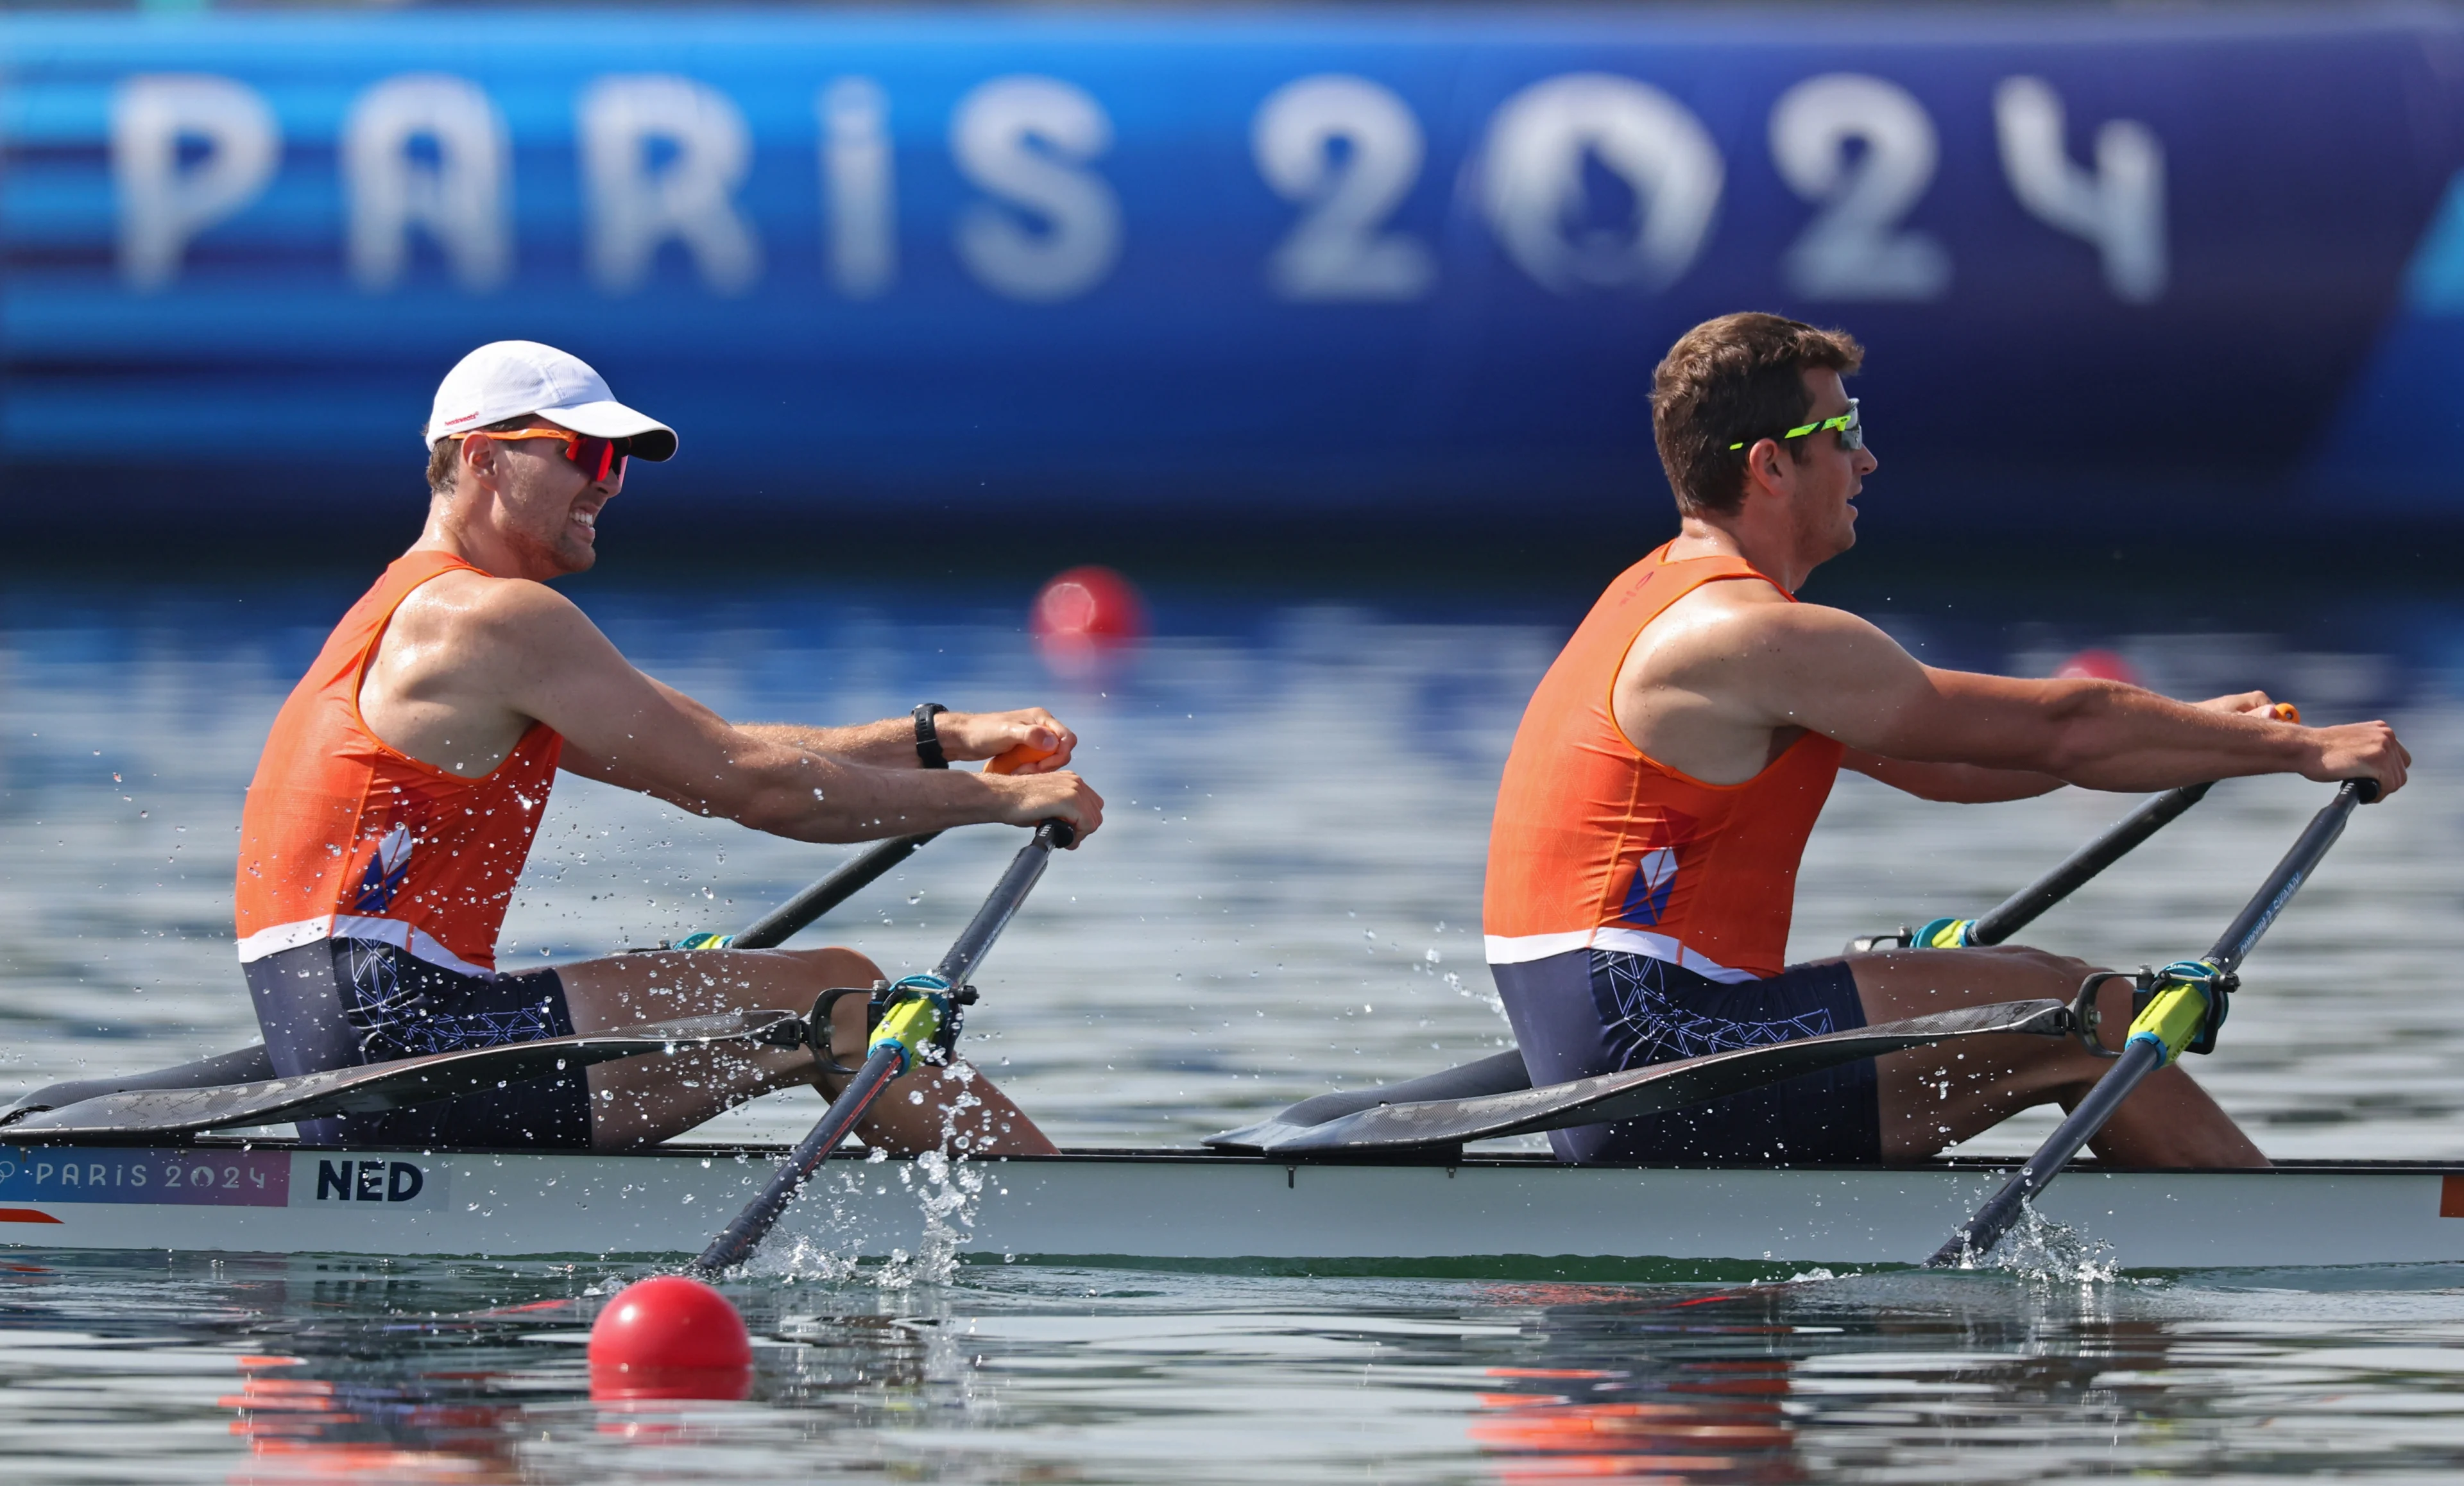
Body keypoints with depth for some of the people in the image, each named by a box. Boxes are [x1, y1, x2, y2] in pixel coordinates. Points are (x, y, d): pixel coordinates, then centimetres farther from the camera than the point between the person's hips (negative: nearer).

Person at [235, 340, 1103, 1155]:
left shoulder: (415, 615, 23)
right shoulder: (497, 619, -9)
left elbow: (712, 757, 22)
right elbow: (748, 785, -8)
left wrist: (944, 741, 15)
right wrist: (998, 799, 0)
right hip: (401, 1037, -11)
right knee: (835, 999, -8)